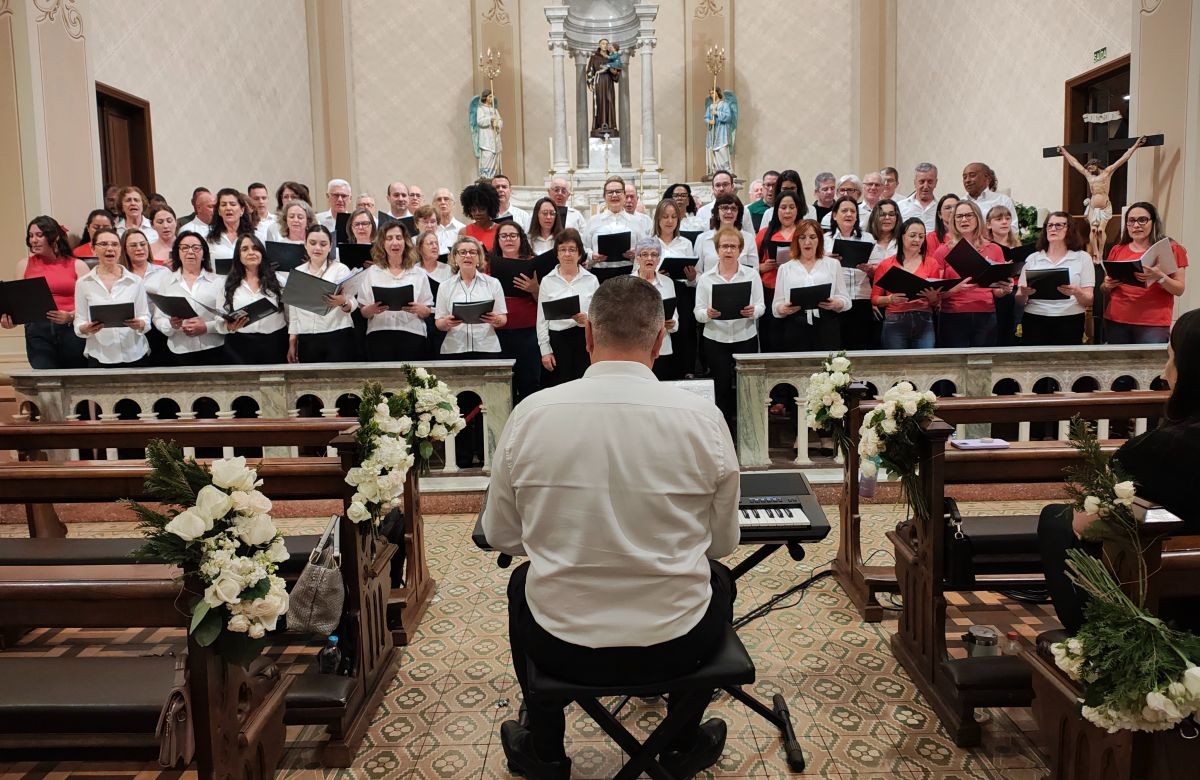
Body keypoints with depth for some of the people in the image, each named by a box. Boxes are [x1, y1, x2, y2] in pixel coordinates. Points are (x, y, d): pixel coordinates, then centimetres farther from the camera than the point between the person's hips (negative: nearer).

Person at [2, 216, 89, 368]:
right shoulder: (24, 265, 14)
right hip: (38, 330, 1)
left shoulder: (77, 265, 6)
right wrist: (9, 319, -6)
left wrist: (70, 316, -20)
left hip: (72, 329, -1)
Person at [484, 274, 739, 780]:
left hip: (561, 646, 1)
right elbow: (722, 543, 0)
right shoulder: (702, 417, -13)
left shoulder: (530, 414, -11)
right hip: (676, 644, 0)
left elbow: (501, 535, 1)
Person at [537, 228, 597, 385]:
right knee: (559, 386, 1)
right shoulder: (547, 281, 5)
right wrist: (545, 350, 0)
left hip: (585, 339, 0)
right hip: (558, 339, 0)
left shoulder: (591, 280, 5)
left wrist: (588, 318, -17)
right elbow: (542, 319, 6)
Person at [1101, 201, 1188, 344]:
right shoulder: (1117, 250, 11)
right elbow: (1105, 290, 19)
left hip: (1153, 324, -3)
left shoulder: (1171, 249, 3)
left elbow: (1180, 289, -1)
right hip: (1116, 321, 3)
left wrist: (1160, 277, -18)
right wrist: (1108, 285, -4)